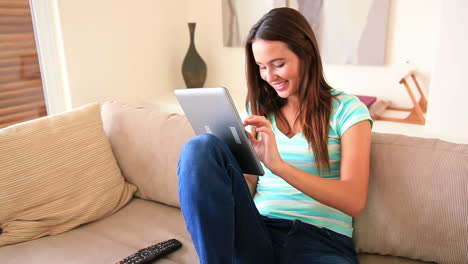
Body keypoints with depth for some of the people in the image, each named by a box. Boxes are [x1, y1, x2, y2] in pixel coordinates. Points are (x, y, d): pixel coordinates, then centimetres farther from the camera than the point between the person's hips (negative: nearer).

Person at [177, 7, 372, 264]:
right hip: (257, 233, 4)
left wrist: (279, 165, -21)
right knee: (202, 148, -23)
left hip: (323, 241, -3)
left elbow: (354, 200, -9)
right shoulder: (260, 109, 14)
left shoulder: (347, 109, 2)